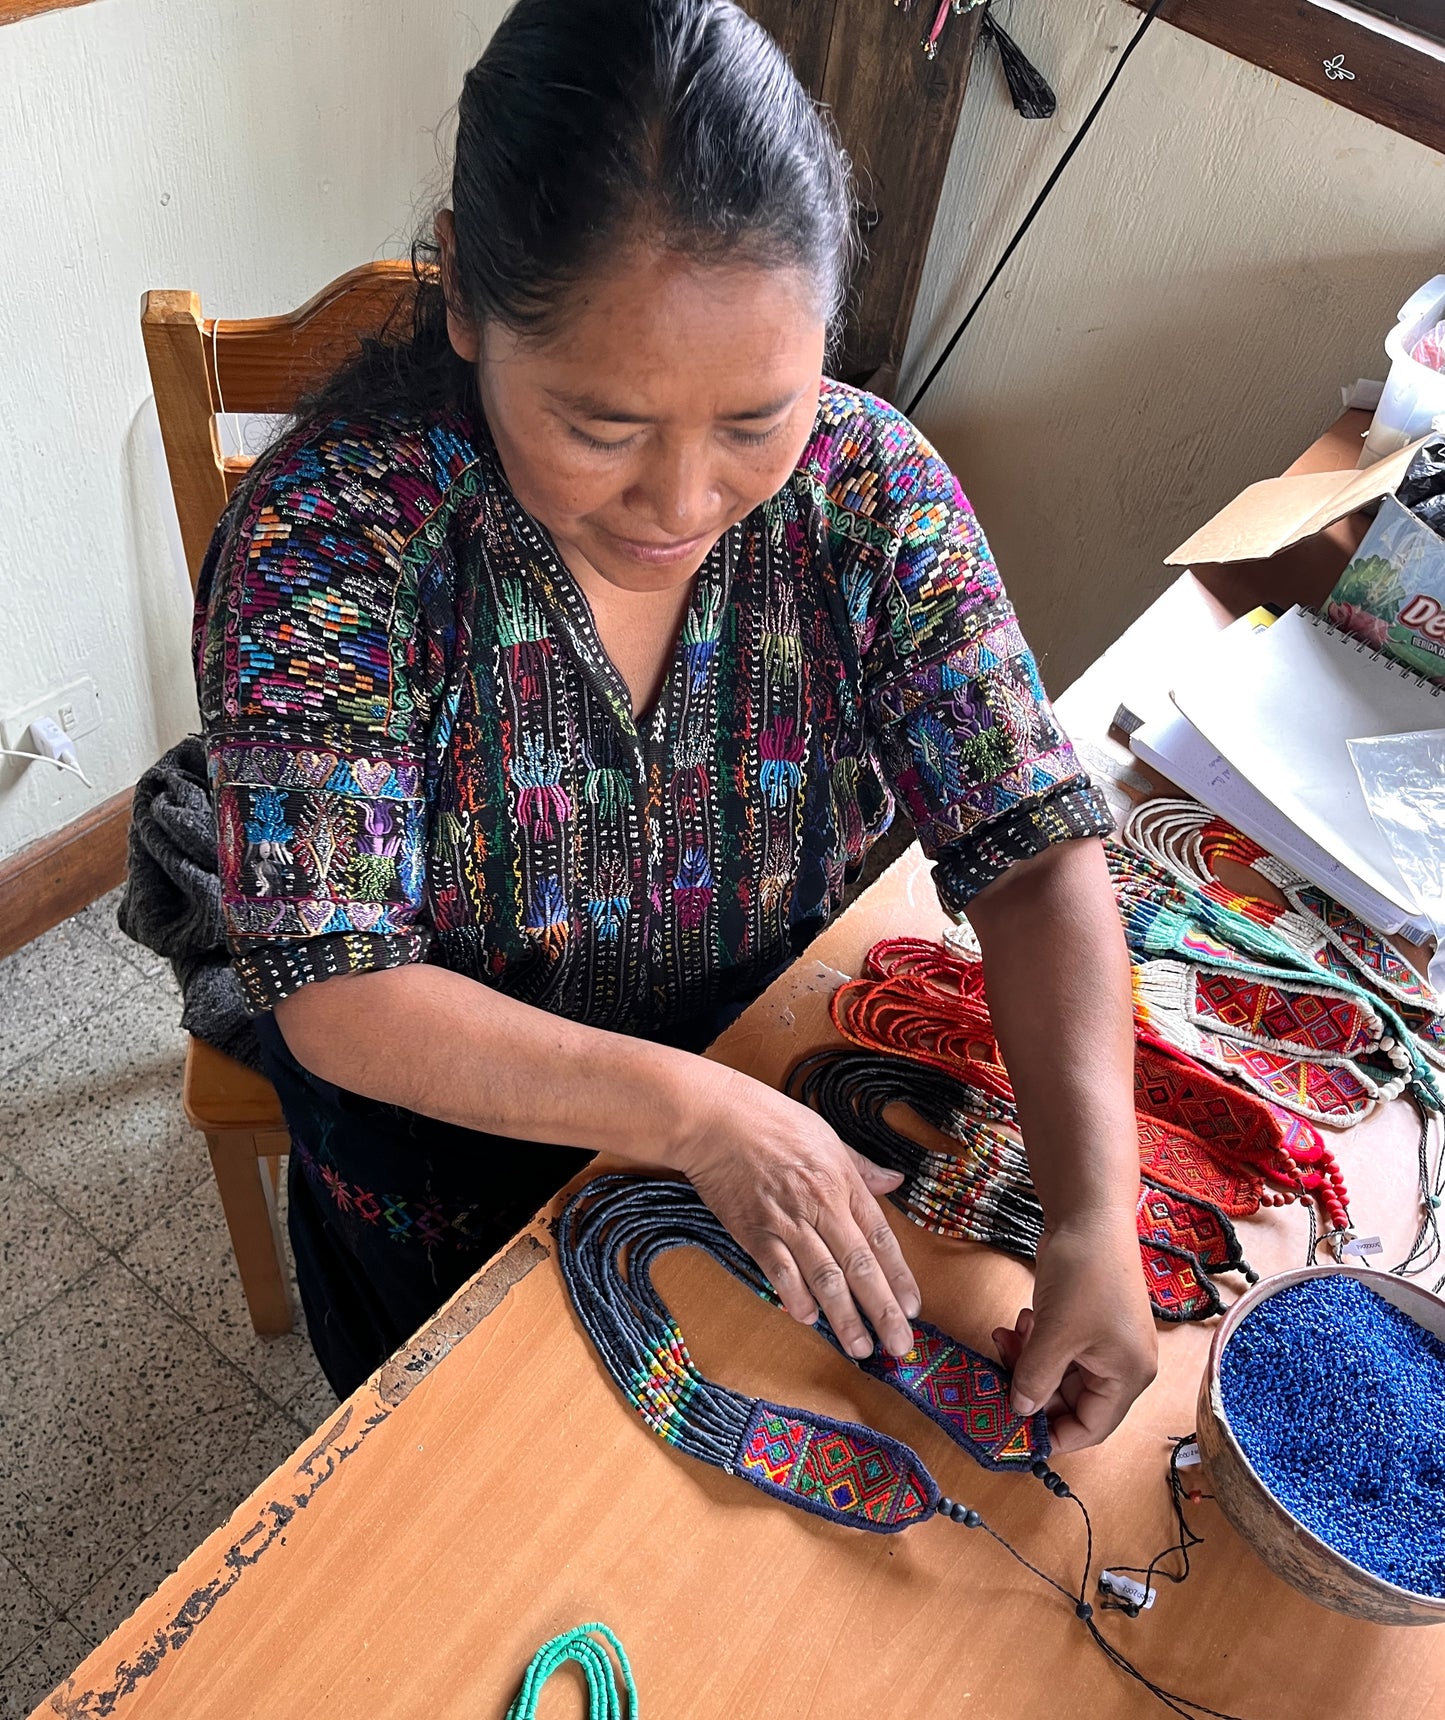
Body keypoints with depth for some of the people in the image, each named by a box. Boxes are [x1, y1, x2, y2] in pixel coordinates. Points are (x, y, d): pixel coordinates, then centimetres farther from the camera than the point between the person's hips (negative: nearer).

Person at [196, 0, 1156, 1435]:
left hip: (767, 1070, 3)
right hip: (452, 1120, -2)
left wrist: (1097, 1210, -32)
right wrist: (701, 1114, -37)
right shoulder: (328, 533, -29)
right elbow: (338, 996, -29)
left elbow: (1034, 850, -19)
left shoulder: (866, 484, -20)